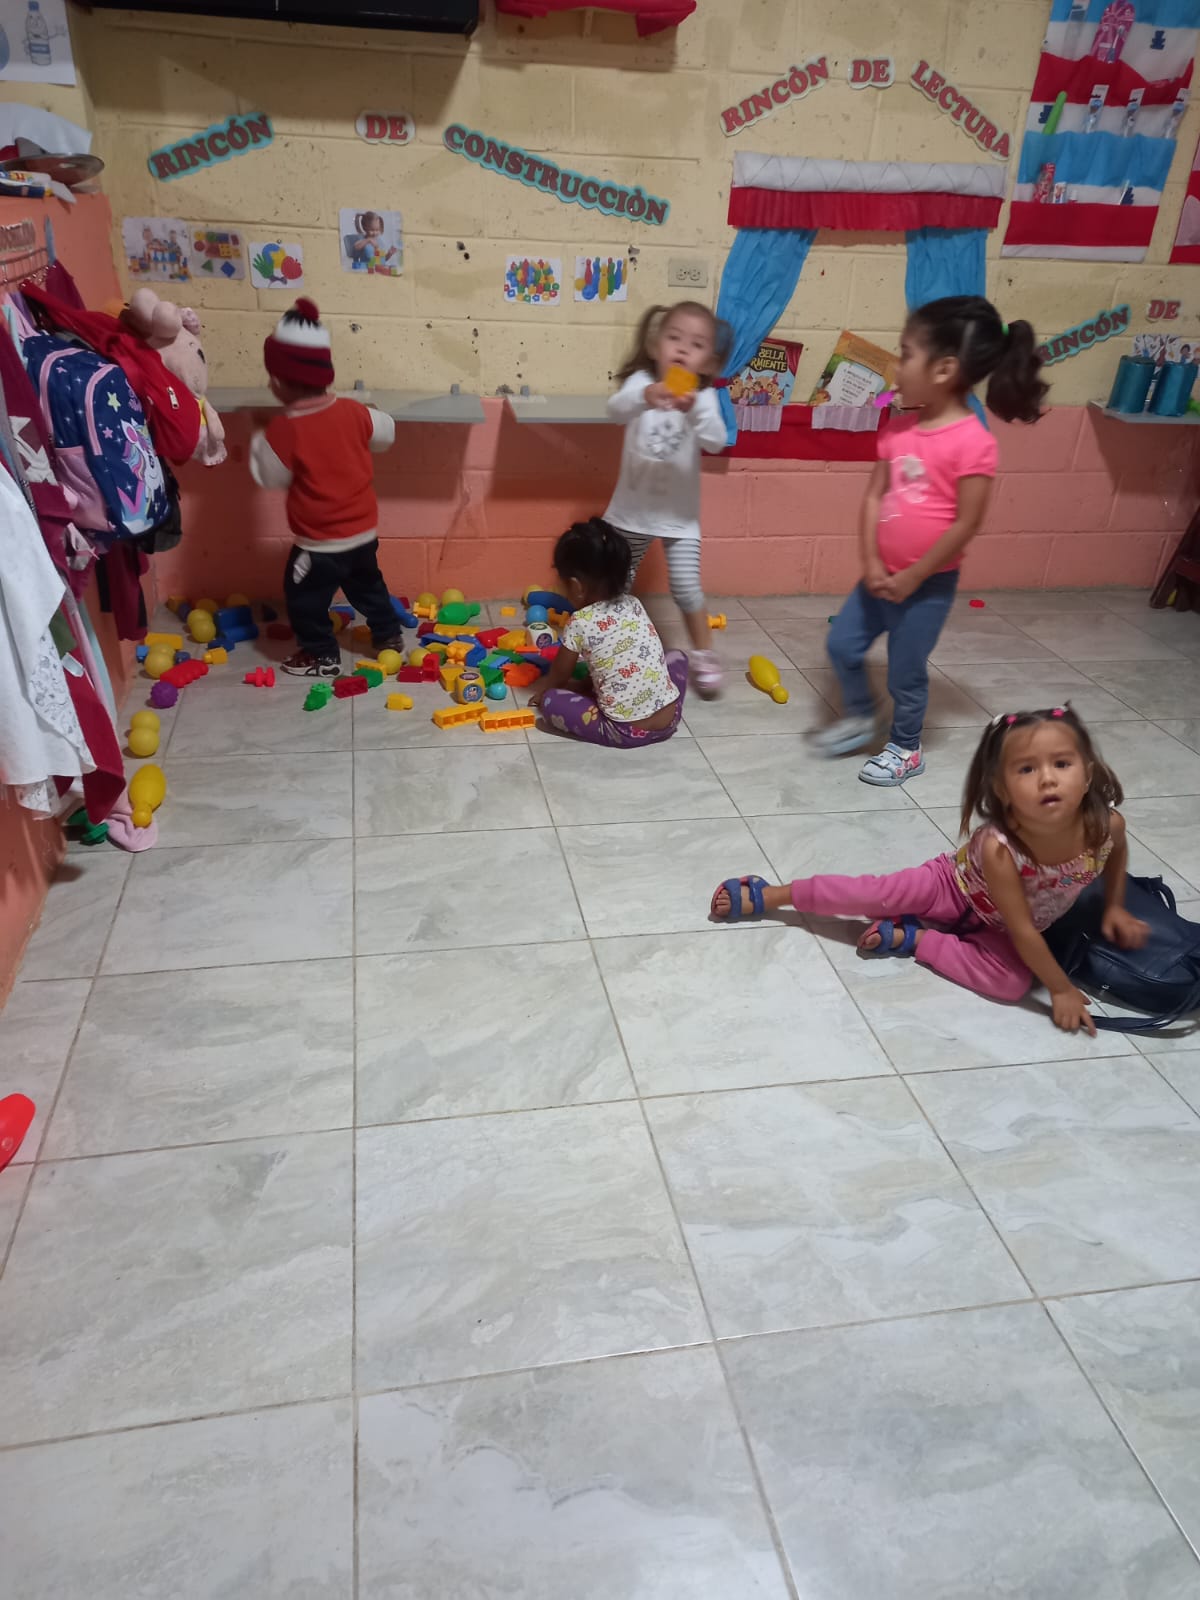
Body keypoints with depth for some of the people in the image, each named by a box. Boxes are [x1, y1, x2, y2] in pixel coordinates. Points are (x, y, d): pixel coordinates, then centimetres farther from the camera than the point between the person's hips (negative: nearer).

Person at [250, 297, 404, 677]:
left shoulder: (284, 430, -21)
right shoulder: (353, 412, -8)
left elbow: (270, 477, -10)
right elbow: (385, 433, 8)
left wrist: (259, 440, 4)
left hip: (319, 541, -6)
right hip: (364, 529, 6)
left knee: (305, 596, 14)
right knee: (367, 583, 28)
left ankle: (322, 656, 25)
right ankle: (388, 634, 40)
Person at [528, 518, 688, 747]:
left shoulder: (579, 624, -8)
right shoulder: (634, 605, 8)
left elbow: (559, 675, 10)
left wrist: (542, 690, 31)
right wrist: (584, 686, 32)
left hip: (626, 732, -5)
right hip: (669, 720, 5)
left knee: (550, 701, 4)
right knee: (677, 656, 32)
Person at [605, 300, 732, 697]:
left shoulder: (704, 397, -10)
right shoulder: (642, 382, -11)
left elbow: (716, 441, -27)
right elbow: (616, 409, -33)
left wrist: (693, 409, -46)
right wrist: (647, 397, -55)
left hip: (679, 515, -1)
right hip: (631, 510, 1)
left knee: (686, 588, -5)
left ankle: (703, 655, 17)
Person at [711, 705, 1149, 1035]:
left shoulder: (1107, 824, -30)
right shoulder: (998, 849, -41)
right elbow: (1022, 932, -29)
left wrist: (1115, 907, 2)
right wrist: (1062, 990, -21)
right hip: (956, 886, -3)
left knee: (1012, 982, -23)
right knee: (874, 894, -13)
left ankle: (911, 938, -8)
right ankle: (768, 895, 5)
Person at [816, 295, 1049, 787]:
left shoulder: (973, 442, -21)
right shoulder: (899, 431, 0)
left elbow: (966, 525, -19)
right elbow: (874, 497, 1)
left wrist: (912, 578, -16)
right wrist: (871, 564, -10)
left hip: (928, 583, -6)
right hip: (882, 574, 7)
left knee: (905, 671, 7)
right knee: (842, 644, 13)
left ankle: (905, 749, 30)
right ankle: (858, 718, 37)